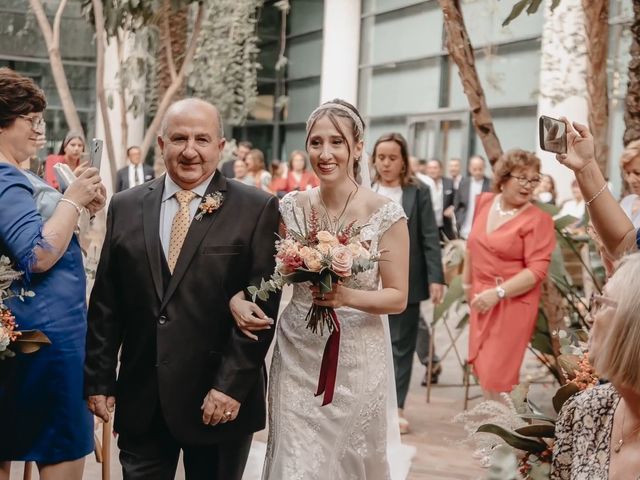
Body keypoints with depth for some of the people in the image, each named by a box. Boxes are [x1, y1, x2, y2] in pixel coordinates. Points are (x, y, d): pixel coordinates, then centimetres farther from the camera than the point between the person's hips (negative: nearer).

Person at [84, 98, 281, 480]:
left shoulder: (257, 210, -4)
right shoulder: (126, 208, 6)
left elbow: (262, 305, -9)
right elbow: (106, 303, 8)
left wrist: (232, 385, -14)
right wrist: (99, 379, 5)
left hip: (221, 400, -2)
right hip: (140, 400, 3)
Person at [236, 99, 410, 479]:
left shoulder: (385, 214, -10)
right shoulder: (291, 208, -1)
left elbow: (398, 298, -6)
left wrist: (349, 296, -24)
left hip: (357, 361, -2)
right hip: (297, 360, 2)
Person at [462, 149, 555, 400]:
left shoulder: (538, 219, -16)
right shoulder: (484, 201, 3)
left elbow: (537, 269, -19)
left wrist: (499, 292, -25)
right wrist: (467, 282, 19)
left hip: (513, 302, -6)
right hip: (482, 298, 6)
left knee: (497, 373, 0)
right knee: (481, 366, 16)